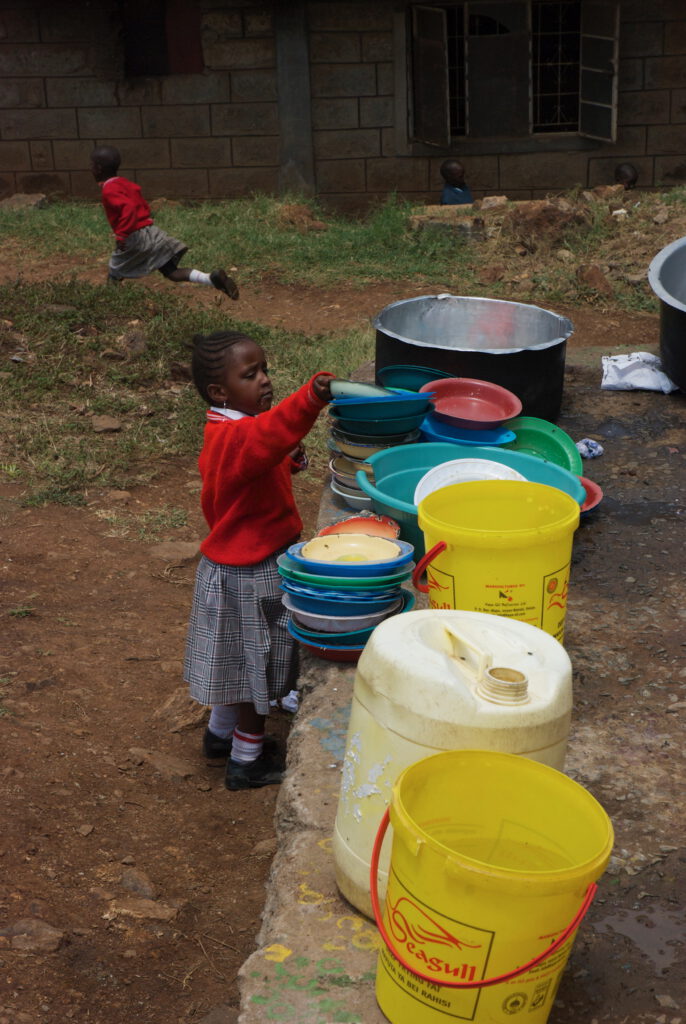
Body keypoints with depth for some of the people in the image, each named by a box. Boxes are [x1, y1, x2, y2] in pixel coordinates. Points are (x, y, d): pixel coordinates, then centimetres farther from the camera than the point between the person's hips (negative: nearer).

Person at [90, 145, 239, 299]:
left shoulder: (109, 191, -12)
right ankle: (212, 279, -15)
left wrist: (122, 236, -26)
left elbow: (129, 208, -29)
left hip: (136, 238, -8)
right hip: (152, 231, 8)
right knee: (171, 272, 3)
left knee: (114, 274, 13)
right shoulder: (124, 183, 16)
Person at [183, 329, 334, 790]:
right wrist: (311, 398, -65)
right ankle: (247, 761, 20)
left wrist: (287, 463, 6)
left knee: (239, 657, 25)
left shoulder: (230, 433, 6)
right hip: (249, 575, -10)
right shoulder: (236, 437, -27)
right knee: (255, 661, 5)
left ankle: (221, 732, 43)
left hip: (236, 565, 10)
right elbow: (273, 431, -50)